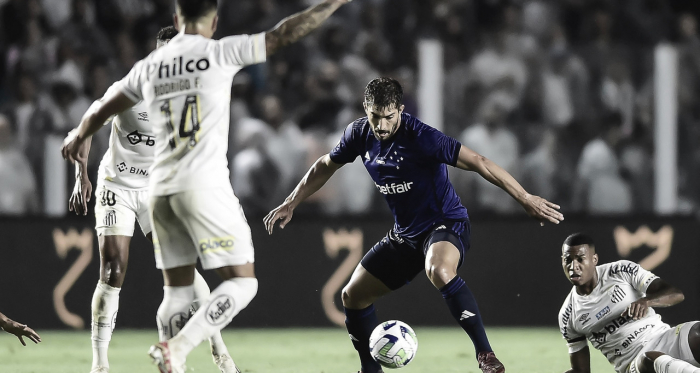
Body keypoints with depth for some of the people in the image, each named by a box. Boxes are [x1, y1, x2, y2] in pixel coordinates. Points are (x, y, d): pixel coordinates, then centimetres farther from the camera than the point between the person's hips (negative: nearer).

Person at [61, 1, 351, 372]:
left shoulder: (148, 66, 11)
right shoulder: (220, 52, -4)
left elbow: (101, 110, 26)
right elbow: (283, 34, -1)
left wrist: (78, 137, 47)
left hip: (160, 189, 6)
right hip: (204, 187, -6)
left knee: (177, 290, 13)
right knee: (242, 282, -2)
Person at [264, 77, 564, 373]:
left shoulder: (420, 137, -24)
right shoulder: (360, 134, -3)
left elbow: (477, 162, -25)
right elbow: (325, 166, 16)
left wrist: (525, 199, -28)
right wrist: (290, 205, 17)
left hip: (446, 224, -8)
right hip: (405, 234, 8)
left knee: (438, 271, -40)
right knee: (353, 295, 6)